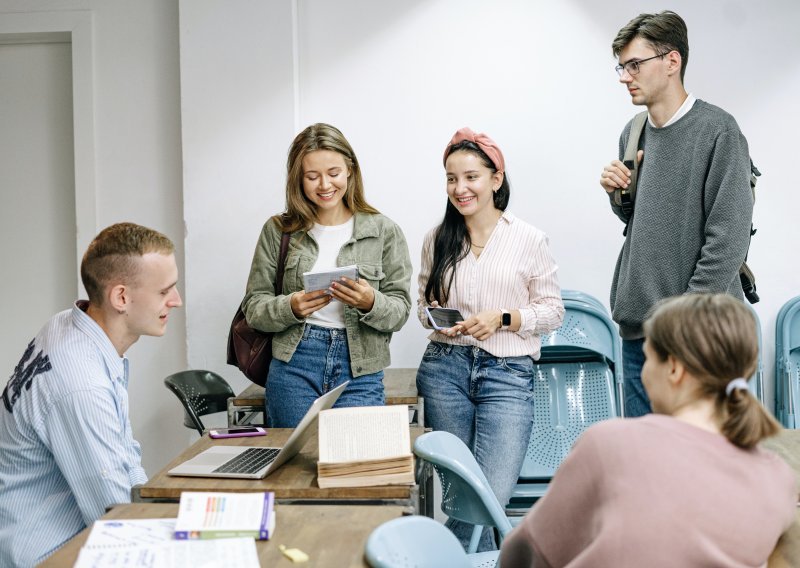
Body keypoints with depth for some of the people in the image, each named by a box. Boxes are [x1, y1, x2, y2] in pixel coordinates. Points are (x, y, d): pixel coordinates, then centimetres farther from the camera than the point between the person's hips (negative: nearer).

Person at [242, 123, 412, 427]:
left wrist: (370, 303, -19)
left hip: (360, 373, 0)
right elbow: (253, 307, 5)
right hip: (293, 367, 1)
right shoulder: (278, 230, 5)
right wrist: (291, 308, -15)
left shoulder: (384, 231, 3)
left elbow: (399, 311, 2)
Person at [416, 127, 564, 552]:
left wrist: (502, 319, -13)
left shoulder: (528, 239, -1)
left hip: (507, 373, -2)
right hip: (445, 367, 3)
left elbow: (552, 310, 3)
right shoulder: (437, 239, 8)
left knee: (492, 493, -14)